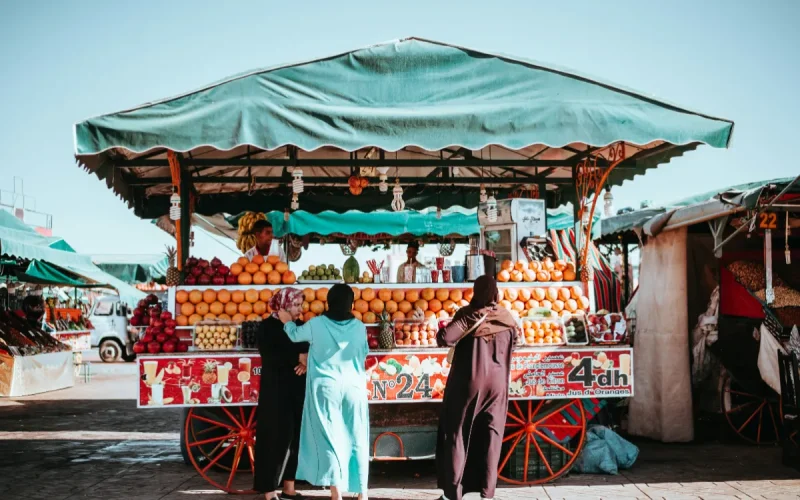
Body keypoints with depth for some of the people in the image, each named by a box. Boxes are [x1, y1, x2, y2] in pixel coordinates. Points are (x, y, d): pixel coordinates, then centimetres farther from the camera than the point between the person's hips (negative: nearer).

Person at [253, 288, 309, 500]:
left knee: (296, 438, 6)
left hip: (298, 389, 5)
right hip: (275, 390, -5)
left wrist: (307, 362, -14)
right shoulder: (267, 327, -5)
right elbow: (269, 357, -17)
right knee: (276, 438, -4)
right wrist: (298, 358, -17)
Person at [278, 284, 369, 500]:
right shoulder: (360, 327, -3)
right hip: (354, 387, 2)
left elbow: (295, 335, 13)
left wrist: (287, 322, 33)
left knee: (330, 438, 3)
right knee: (357, 439, 10)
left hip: (326, 388, -1)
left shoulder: (317, 324, -6)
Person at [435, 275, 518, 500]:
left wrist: (467, 319, -13)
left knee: (456, 435, 7)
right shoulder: (506, 318, 2)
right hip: (496, 383, 4)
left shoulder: (468, 314, -10)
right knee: (491, 437, 10)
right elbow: (516, 340, 20)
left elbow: (444, 339, -23)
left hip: (467, 382, -3)